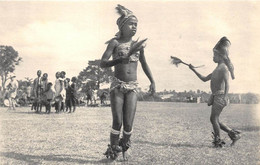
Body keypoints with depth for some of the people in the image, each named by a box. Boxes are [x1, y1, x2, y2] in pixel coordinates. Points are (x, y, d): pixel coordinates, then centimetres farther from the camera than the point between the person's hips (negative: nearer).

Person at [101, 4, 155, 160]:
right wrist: (119, 60, -24)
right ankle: (112, 150, 13)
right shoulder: (115, 43, -1)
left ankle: (124, 148, 21)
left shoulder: (138, 45, 9)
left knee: (128, 124, -3)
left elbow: (144, 64, 22)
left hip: (133, 87, 3)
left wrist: (152, 81, 16)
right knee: (117, 122, -6)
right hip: (117, 85, -2)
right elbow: (103, 63, -8)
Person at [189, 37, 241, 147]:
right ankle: (234, 134, 15)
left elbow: (227, 83, -20)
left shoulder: (224, 68, -9)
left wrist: (225, 97, -30)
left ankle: (218, 141, 1)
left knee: (214, 118, -7)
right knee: (215, 120, 10)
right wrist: (194, 70, 23)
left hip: (220, 95, -9)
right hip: (215, 96, 9)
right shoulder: (217, 69, 20)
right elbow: (204, 79, 25)